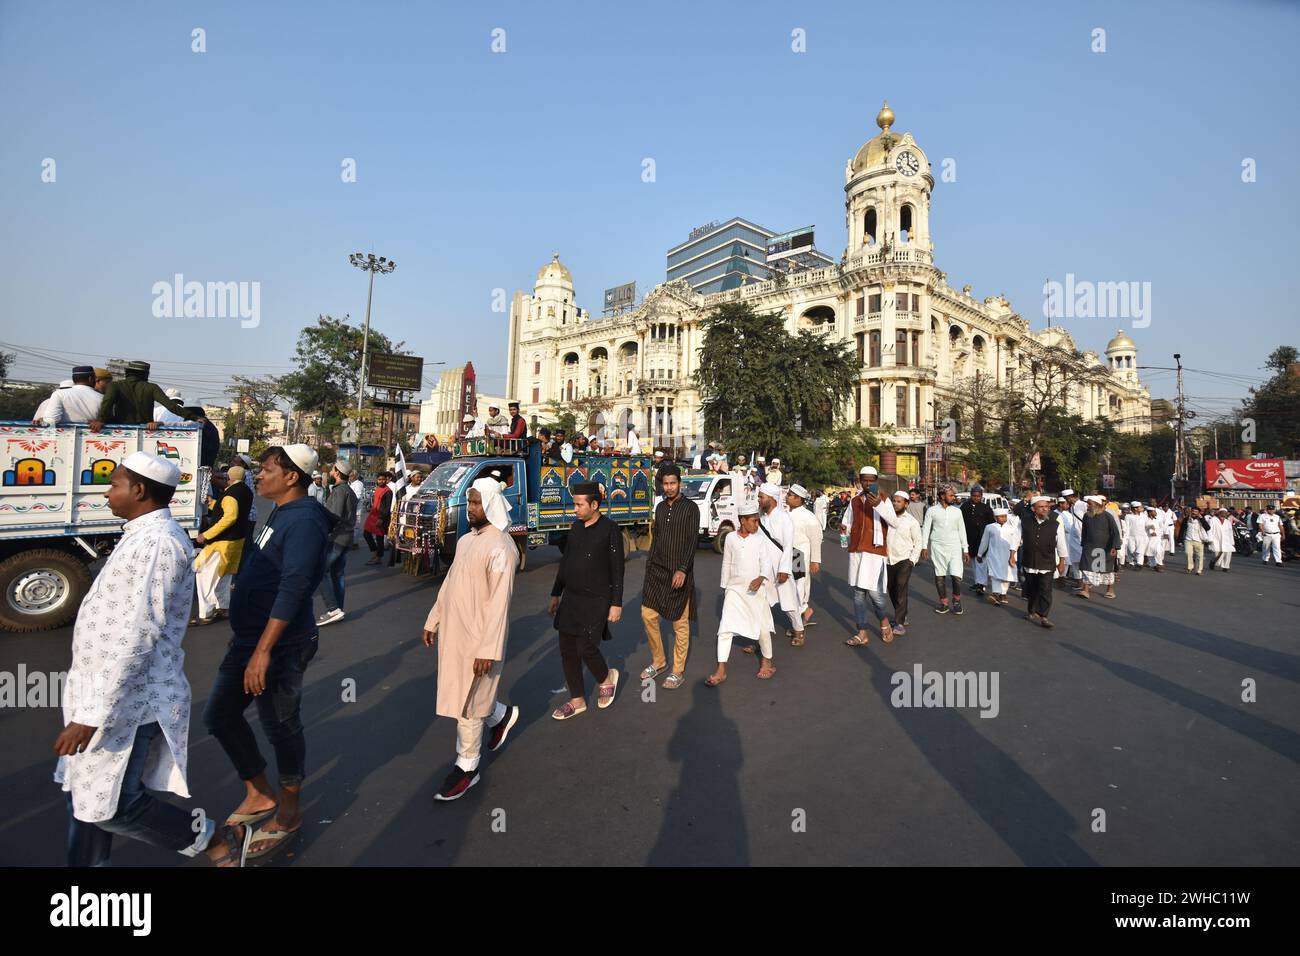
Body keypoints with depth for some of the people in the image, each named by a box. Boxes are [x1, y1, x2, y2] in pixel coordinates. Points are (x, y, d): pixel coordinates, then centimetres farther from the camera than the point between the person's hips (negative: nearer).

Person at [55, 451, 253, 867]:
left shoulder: (158, 542, -24)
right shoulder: (143, 536, 10)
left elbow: (136, 636, -27)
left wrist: (91, 714, -24)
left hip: (127, 700, -10)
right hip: (106, 688, 10)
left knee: (112, 805, 1)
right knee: (84, 792, 20)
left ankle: (220, 841, 17)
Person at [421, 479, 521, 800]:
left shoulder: (500, 547, -20)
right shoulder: (466, 540, 9)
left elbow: (499, 603, -22)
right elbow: (449, 582, 17)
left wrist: (488, 650, -23)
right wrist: (433, 620, 19)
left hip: (476, 637, -8)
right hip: (452, 631, 8)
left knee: (466, 704, 5)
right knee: (459, 695, 20)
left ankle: (467, 767, 26)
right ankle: (502, 715, 44)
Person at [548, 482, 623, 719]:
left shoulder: (610, 530, -12)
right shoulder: (576, 527, 7)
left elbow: (617, 570, -11)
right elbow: (565, 562, 14)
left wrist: (616, 603, -12)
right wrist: (555, 594, 16)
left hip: (596, 601, -6)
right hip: (570, 599, 7)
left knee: (586, 648, -7)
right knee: (567, 650, 8)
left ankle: (606, 678, 25)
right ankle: (577, 700, 25)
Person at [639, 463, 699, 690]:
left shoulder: (690, 508, -7)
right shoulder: (660, 507, 10)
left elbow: (692, 541, -15)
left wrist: (682, 569, -25)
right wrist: (649, 565, 16)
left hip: (678, 573, -6)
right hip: (656, 570, 6)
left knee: (680, 622, 3)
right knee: (648, 615, 6)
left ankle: (678, 672, 16)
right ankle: (658, 661, 26)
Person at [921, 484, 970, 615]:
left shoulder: (957, 511, 8)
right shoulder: (932, 511, 1)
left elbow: (962, 530, 12)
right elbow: (925, 529, 3)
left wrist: (965, 549, 10)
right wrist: (924, 546, -4)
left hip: (954, 547, 1)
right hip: (937, 547, -1)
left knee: (956, 575, -9)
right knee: (940, 575, 5)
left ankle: (957, 601, 12)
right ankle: (943, 602, 18)